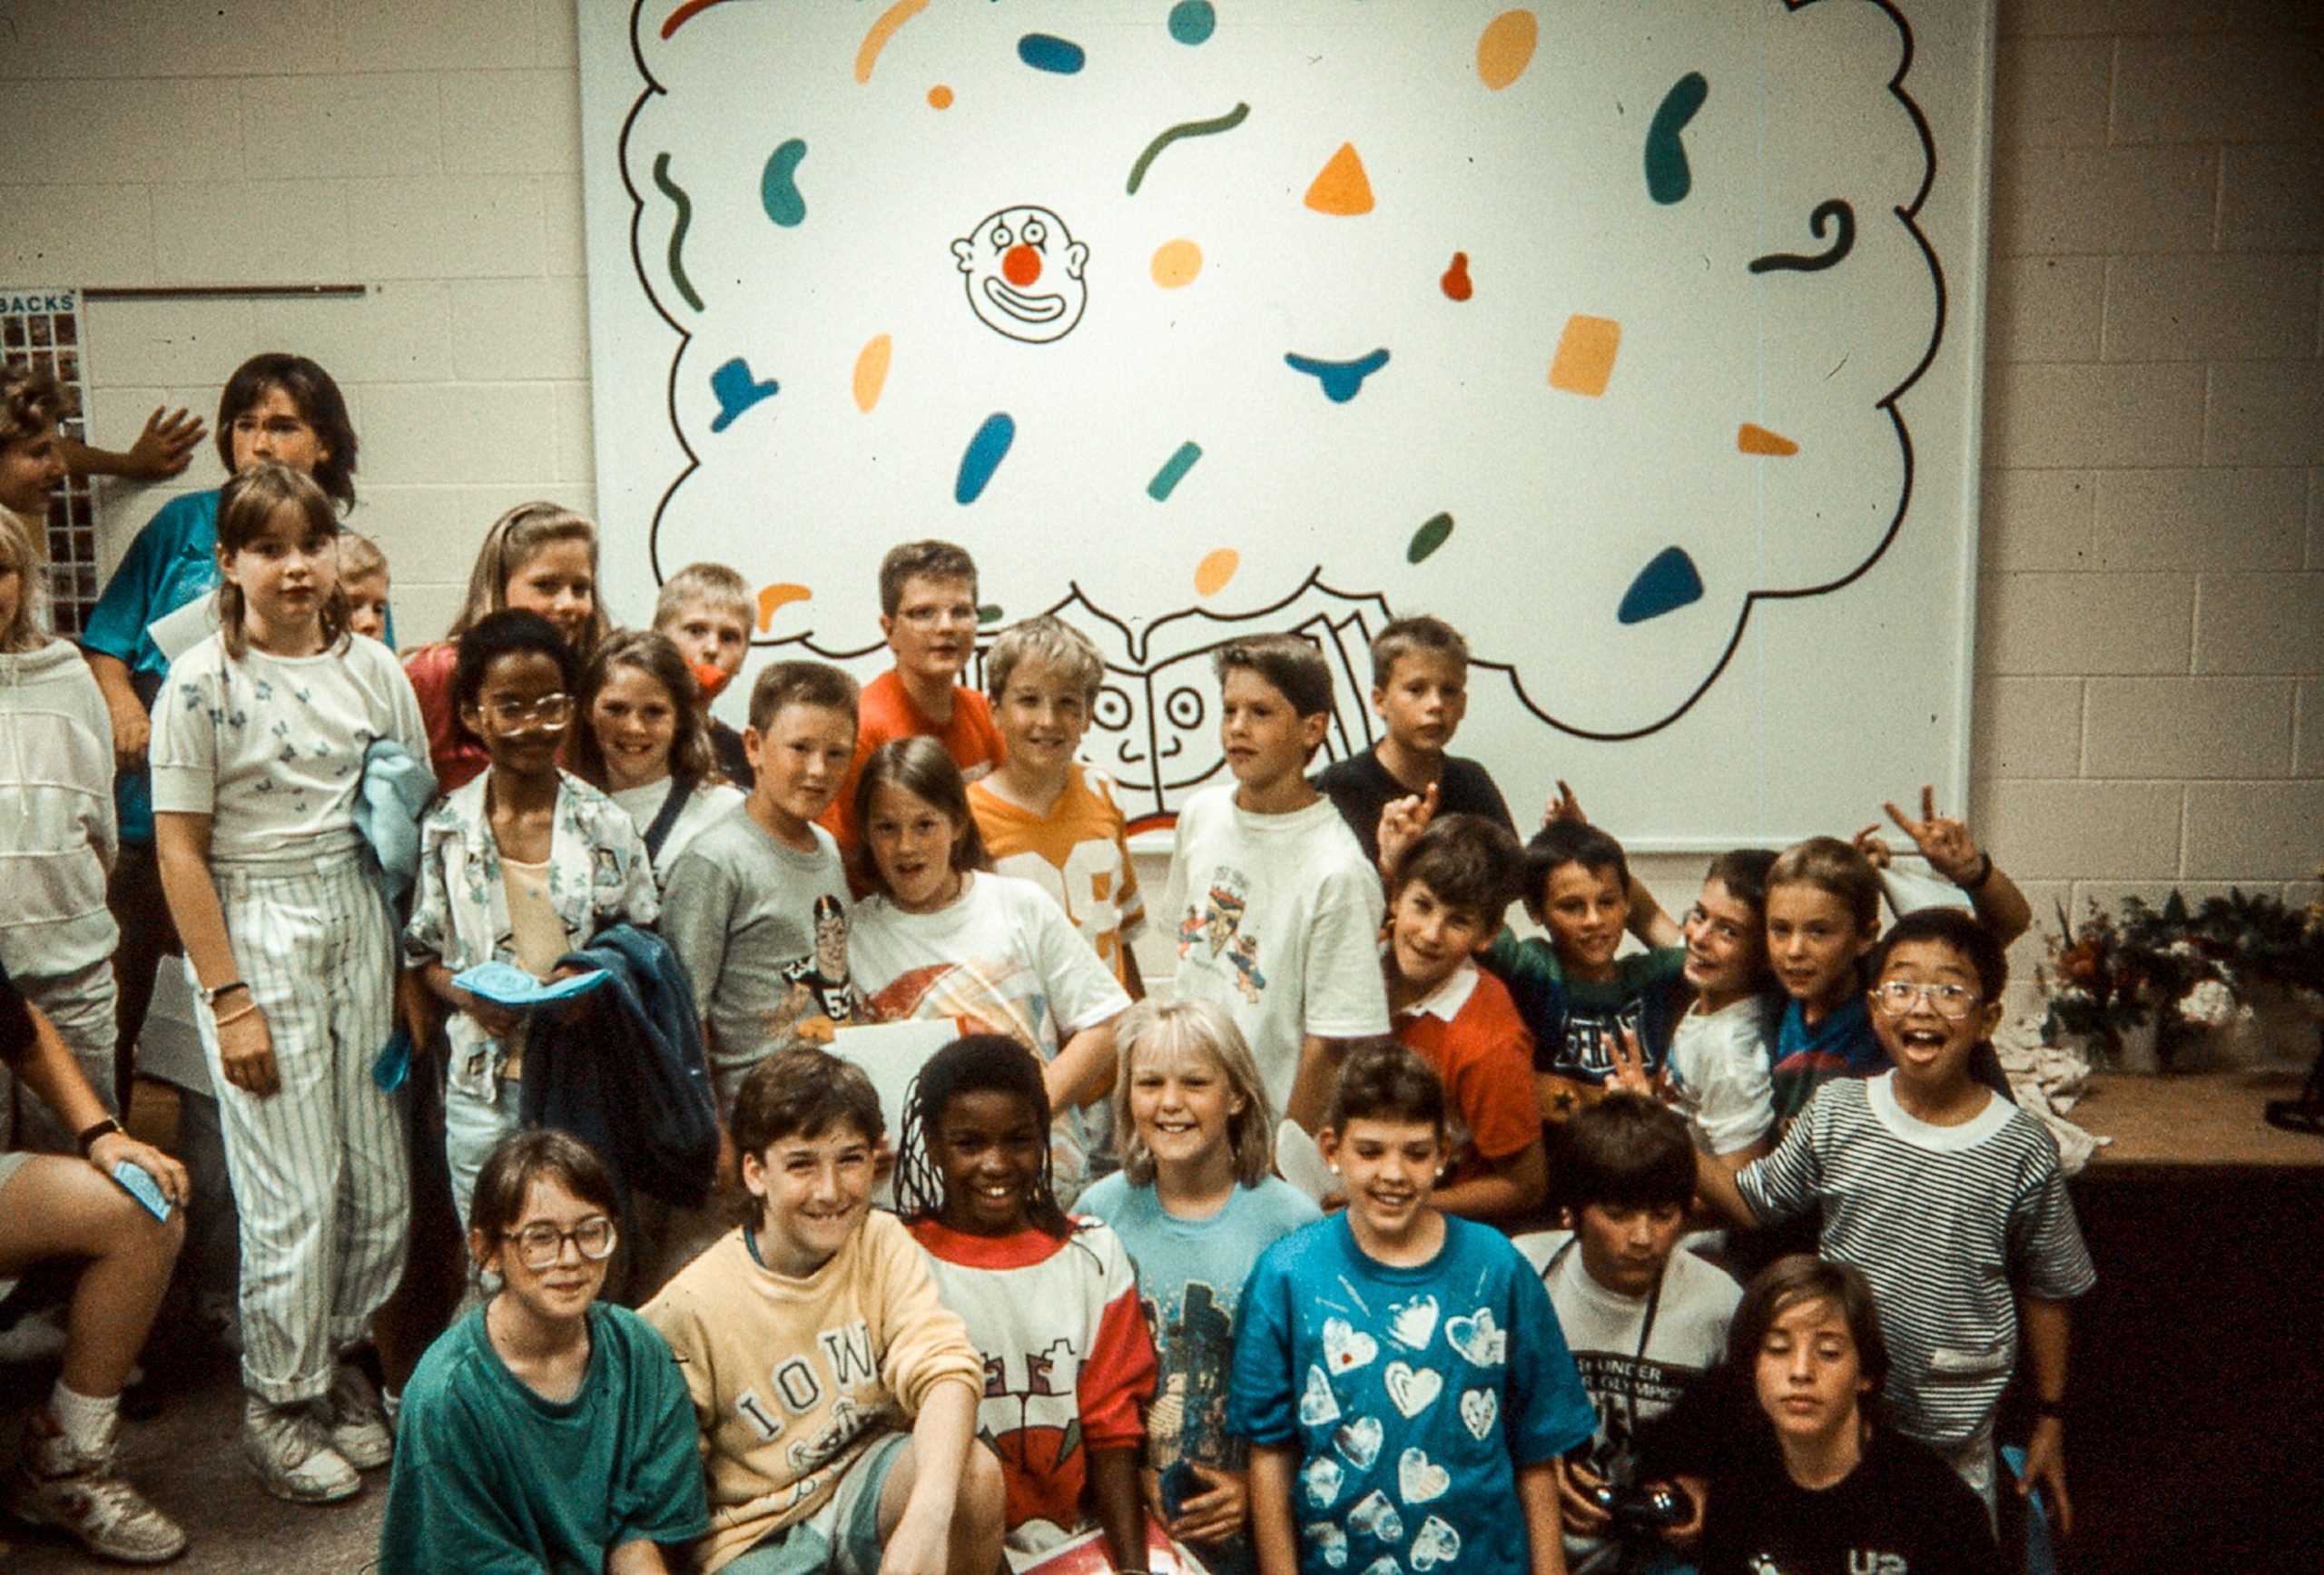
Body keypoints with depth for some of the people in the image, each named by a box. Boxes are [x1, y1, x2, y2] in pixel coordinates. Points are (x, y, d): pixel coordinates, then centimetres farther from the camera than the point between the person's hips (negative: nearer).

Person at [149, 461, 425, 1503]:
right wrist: (228, 998, -11)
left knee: (380, 1175, 7)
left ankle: (336, 1358, 30)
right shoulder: (202, 683, -7)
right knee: (295, 1191, -1)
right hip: (256, 932, -4)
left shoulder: (374, 667, 4)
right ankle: (279, 1405, 19)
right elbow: (180, 850, -8)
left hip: (361, 921, 4)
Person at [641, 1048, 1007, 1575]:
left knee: (975, 1474, -27)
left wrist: (924, 1522, -39)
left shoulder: (882, 1245, -6)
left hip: (869, 1485, 4)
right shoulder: (693, 1306, -14)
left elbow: (945, 1370, -22)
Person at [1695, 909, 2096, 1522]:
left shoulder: (2023, 1151, -10)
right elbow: (1754, 1203, 5)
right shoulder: (1835, 1112, -6)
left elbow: (2046, 1291, 1)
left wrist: (2051, 1420, 6)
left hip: (1952, 1435, -2)